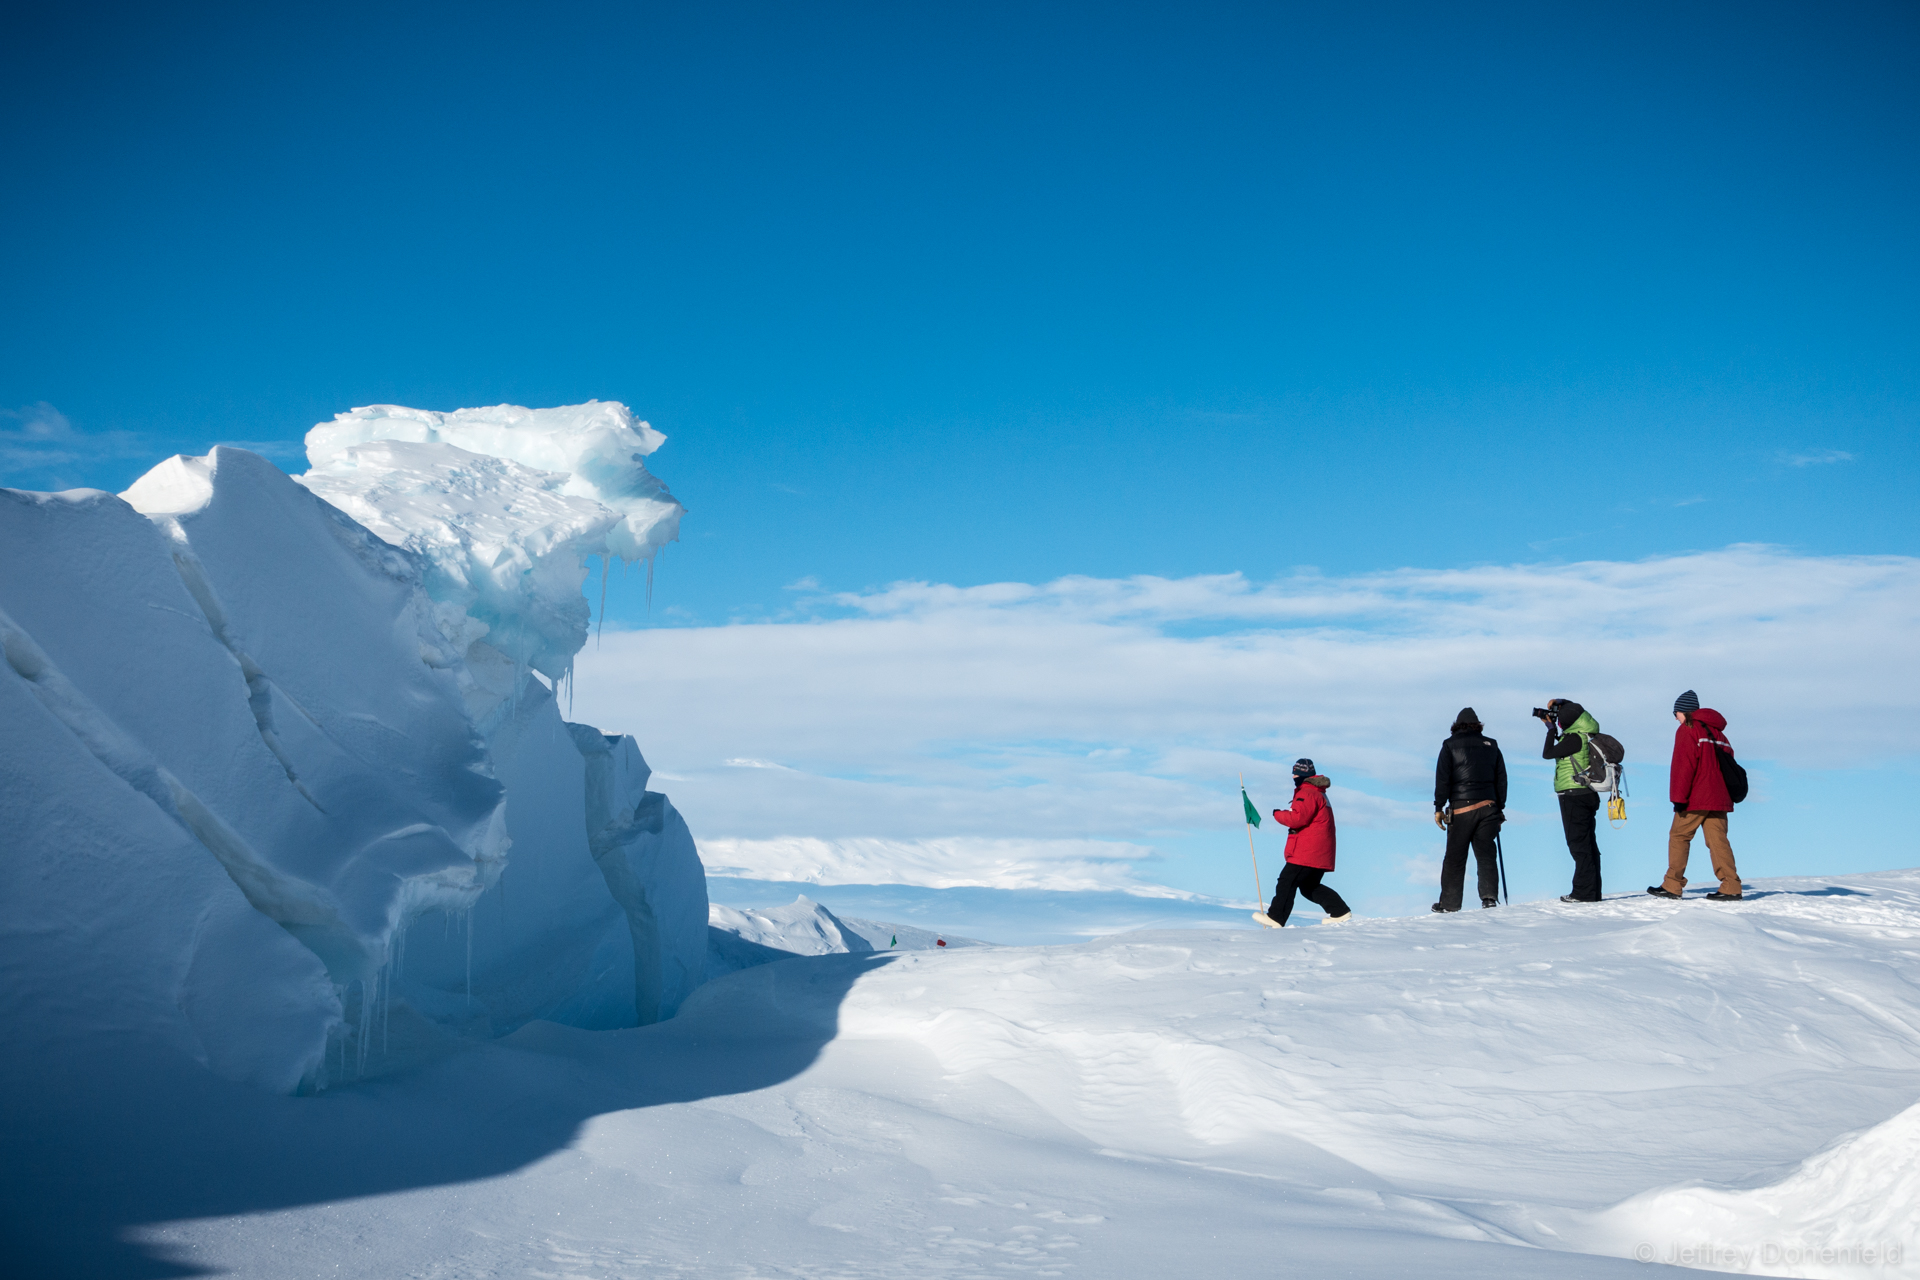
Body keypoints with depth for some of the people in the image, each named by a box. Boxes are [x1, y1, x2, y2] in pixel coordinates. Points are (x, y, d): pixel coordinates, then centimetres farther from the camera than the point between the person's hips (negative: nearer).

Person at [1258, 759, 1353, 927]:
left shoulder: (1307, 793, -13)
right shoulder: (1318, 793, 22)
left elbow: (1298, 818, -23)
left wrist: (1278, 814, -7)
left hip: (1307, 853, -11)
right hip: (1320, 854, 11)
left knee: (1287, 882, -7)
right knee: (1309, 886, 17)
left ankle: (1275, 918, -7)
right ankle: (1341, 912, 12)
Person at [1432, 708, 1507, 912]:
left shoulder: (1450, 745, 4)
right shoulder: (1491, 745, 13)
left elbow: (1442, 778, -3)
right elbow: (1501, 778, 12)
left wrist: (1438, 807, -1)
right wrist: (1500, 807, 17)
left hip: (1461, 808, -3)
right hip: (1488, 807, 3)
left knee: (1455, 857, 2)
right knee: (1486, 854, 6)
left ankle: (1449, 903, 4)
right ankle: (1489, 896, -9)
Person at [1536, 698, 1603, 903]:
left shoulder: (1574, 738, -19)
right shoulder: (1588, 732, 6)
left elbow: (1547, 754, -11)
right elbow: (1576, 709, 26)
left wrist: (1551, 730, 1)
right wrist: (1559, 702, 13)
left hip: (1574, 796, -9)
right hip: (1588, 794, 9)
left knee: (1579, 844, -7)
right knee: (1588, 843, 12)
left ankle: (1584, 892, -7)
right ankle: (1593, 891, 17)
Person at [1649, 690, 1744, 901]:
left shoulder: (1688, 730, -5)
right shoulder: (1718, 732, 19)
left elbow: (1683, 766, -13)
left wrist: (1678, 797, -13)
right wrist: (1728, 796, 20)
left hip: (1696, 799, -7)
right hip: (1719, 799, 7)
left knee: (1679, 836, 2)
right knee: (1718, 840, 2)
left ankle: (1672, 886, 2)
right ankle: (1731, 888, -7)